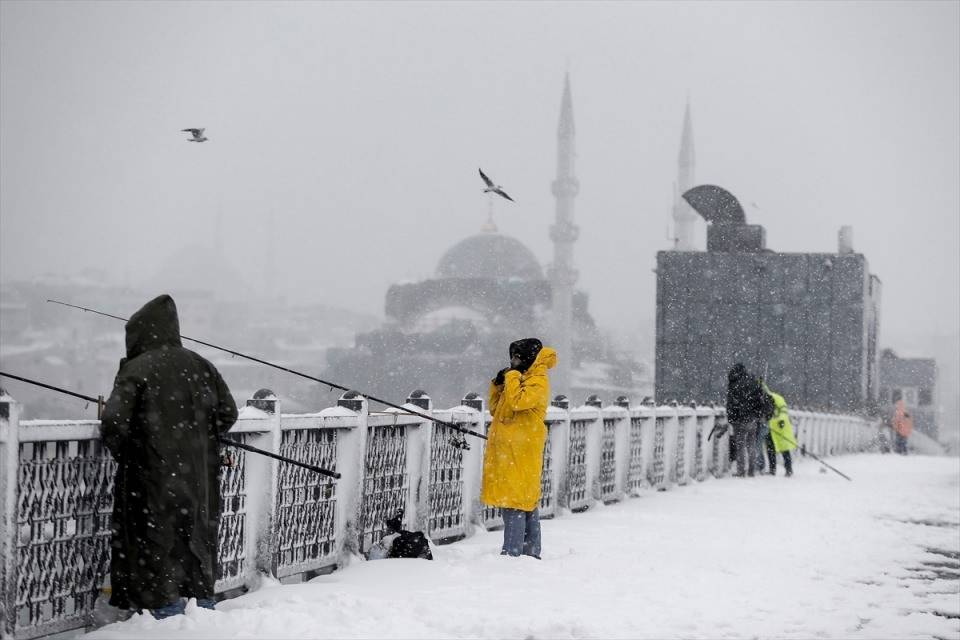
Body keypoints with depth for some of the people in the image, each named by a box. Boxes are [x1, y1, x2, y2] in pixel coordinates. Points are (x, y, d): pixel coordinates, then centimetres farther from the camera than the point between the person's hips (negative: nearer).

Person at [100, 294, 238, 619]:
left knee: (158, 543, 4)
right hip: (198, 477, 5)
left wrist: (122, 453, 0)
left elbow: (114, 422, -18)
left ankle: (167, 609, 5)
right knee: (198, 539, 17)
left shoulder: (136, 369, -12)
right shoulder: (201, 367, 4)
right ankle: (204, 605, 25)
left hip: (153, 475, -5)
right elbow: (227, 413, 8)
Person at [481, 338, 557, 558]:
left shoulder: (538, 382, -8)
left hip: (520, 453, -9)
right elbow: (496, 409, 24)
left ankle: (512, 552, -14)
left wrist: (511, 376, -13)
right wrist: (498, 384, 10)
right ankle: (531, 552, 16)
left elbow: (517, 401, -26)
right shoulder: (519, 379, 20)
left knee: (515, 502, -12)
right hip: (508, 452, 9)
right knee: (527, 503, 12)